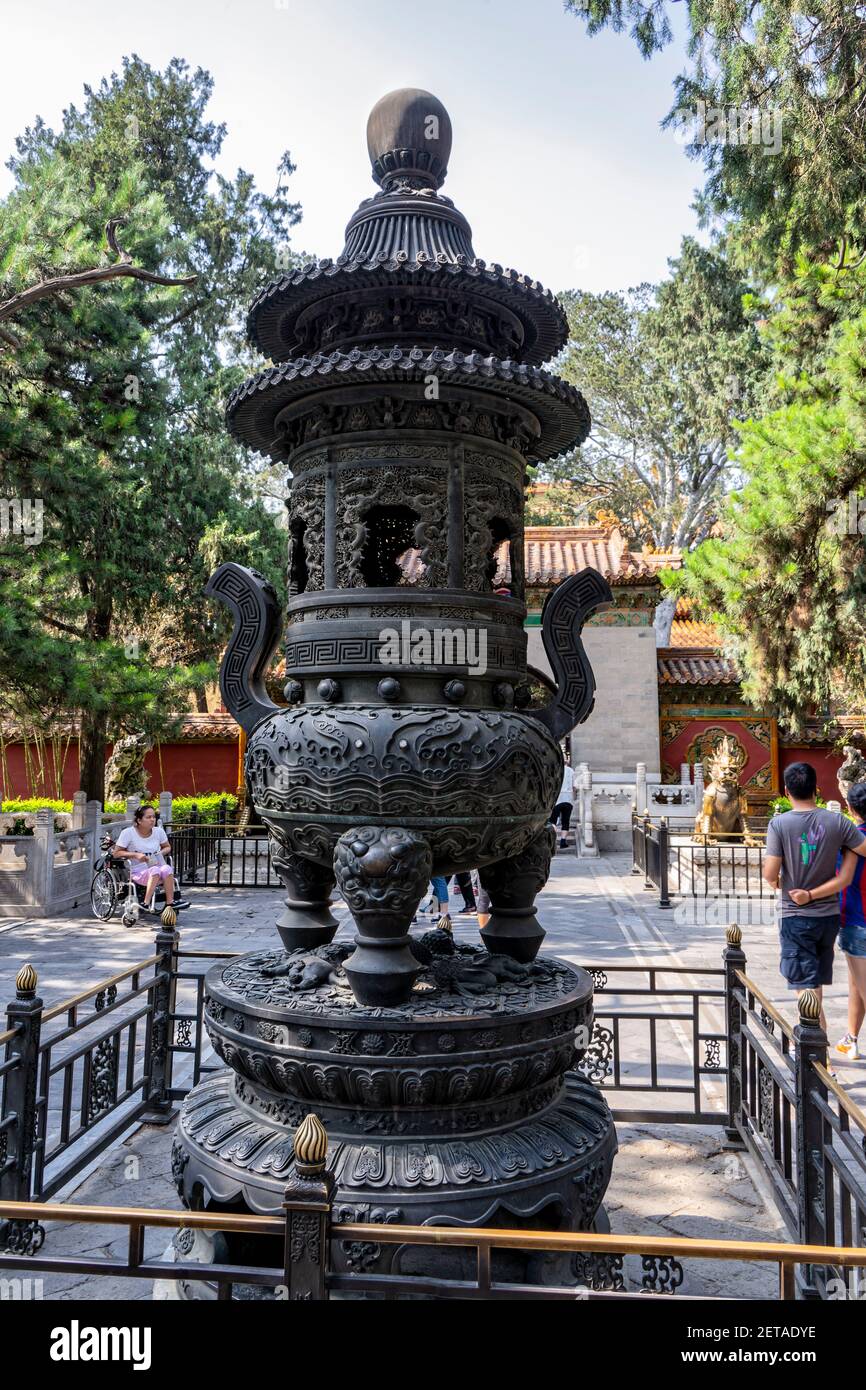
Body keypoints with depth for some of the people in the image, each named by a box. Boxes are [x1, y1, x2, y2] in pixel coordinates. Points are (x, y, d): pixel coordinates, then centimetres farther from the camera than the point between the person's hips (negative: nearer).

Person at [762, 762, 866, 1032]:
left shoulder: (779, 823, -15)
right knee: (816, 984, 20)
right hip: (828, 915, 4)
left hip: (795, 917, -4)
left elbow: (770, 874, -16)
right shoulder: (837, 821, -7)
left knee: (806, 987, 0)